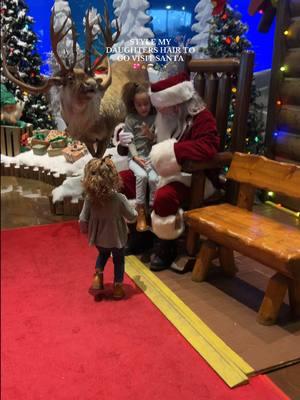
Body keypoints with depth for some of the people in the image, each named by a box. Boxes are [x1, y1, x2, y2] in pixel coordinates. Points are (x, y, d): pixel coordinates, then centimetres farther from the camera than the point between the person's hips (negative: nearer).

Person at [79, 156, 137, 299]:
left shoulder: (89, 198, -21)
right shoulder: (119, 198, -28)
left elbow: (83, 220, -11)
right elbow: (132, 217, -16)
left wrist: (85, 230, 11)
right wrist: (133, 210, 7)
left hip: (98, 238, 3)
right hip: (116, 238, -2)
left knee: (102, 254, 34)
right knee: (118, 260, 23)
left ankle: (98, 274, 20)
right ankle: (118, 286, 31)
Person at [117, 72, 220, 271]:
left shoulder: (202, 117, -16)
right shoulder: (166, 117, 5)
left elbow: (208, 148, -35)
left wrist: (171, 150, -34)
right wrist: (125, 139, -1)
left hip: (194, 178, -8)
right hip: (164, 172, 8)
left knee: (164, 196, -38)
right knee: (122, 180, -2)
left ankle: (167, 247, -10)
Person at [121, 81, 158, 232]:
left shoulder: (155, 119, 6)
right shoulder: (130, 119, 2)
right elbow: (130, 141, -4)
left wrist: (150, 135, -13)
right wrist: (136, 157, -16)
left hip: (151, 157, 1)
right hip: (135, 157, -1)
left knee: (154, 178, -25)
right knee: (142, 175, -29)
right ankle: (141, 211, -16)